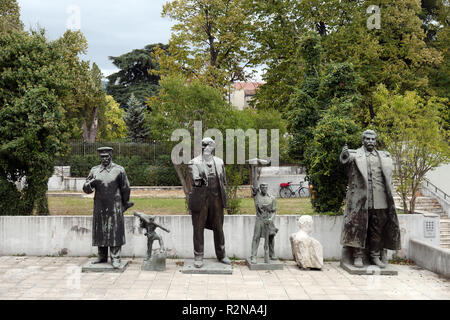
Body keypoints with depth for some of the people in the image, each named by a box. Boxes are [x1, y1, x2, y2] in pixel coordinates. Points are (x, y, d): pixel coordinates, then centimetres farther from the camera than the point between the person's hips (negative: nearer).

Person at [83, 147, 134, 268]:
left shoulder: (119, 170, 0)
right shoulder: (94, 170, 9)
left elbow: (125, 189, 6)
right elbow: (86, 189, 8)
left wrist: (125, 204, 12)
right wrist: (90, 184, -14)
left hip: (114, 207, -3)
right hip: (99, 207, 4)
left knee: (115, 232, -4)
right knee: (100, 231, 8)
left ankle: (115, 259, 1)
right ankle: (102, 257, 20)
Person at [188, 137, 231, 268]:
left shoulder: (219, 162, 10)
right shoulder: (194, 163, -3)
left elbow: (223, 180, 15)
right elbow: (195, 181, -8)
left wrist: (223, 198, 13)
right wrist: (199, 180, -27)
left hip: (216, 198, 4)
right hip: (201, 199, -3)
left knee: (218, 227, 11)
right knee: (198, 228, 2)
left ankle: (221, 255, 24)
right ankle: (198, 257, 13)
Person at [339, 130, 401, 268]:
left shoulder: (384, 156, 18)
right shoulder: (355, 154, 6)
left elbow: (388, 176, 20)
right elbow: (345, 159, -15)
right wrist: (344, 154, -38)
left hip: (379, 199, 4)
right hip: (360, 198, -3)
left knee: (378, 228, 7)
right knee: (359, 226, -4)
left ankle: (375, 256, 16)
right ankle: (358, 256, 2)